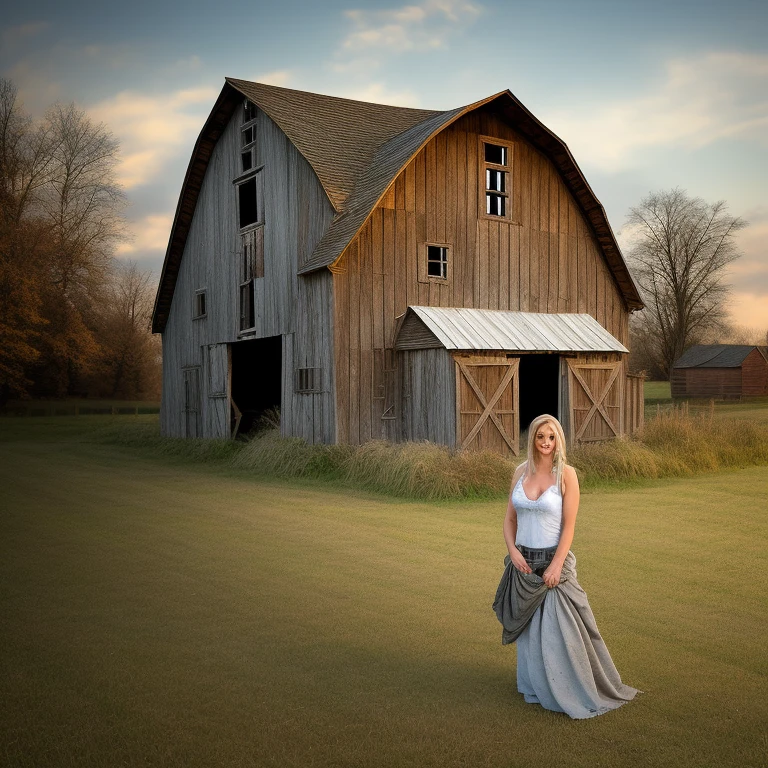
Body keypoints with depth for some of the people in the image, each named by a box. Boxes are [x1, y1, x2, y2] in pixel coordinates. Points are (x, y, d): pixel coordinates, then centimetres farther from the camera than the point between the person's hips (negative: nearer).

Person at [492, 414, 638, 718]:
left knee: (557, 629, -2)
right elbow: (510, 518, 7)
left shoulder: (566, 474, -9)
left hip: (553, 560, -4)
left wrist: (556, 565, -17)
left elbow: (569, 525, -11)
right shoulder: (521, 472, 3)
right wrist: (513, 551, -8)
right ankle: (535, 687, 32)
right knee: (529, 629, 14)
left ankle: (567, 693, 17)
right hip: (524, 561, 4)